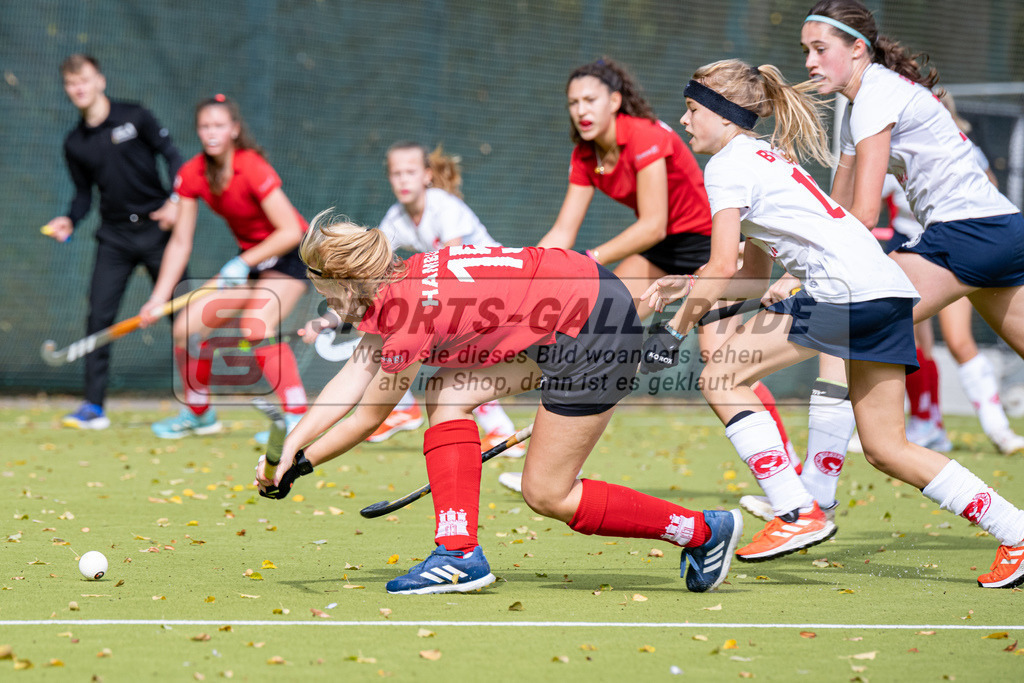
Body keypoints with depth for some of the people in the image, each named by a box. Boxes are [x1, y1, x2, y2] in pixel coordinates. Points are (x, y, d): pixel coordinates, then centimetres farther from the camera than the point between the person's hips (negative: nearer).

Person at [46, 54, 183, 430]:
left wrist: (176, 201, -17)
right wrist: (69, 220, -5)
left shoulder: (134, 117, -4)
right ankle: (94, 406, -5)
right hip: (114, 237, 3)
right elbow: (84, 193, 14)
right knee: (99, 315, -7)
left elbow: (172, 156, -3)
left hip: (155, 229, -3)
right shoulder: (75, 143, 7)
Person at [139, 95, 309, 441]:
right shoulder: (192, 174, -6)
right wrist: (159, 297, -6)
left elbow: (291, 232, -26)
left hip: (289, 255, -7)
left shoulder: (252, 169, -25)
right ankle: (198, 413, 25)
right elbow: (180, 243, 0)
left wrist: (244, 263, -25)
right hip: (249, 257, 7)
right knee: (187, 328, 1)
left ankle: (297, 418, -27)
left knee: (256, 327, -32)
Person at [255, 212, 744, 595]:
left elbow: (367, 420, -10)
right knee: (447, 395, 2)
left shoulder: (412, 307, -20)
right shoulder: (397, 283, 5)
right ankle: (460, 555, 1)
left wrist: (299, 464, -2)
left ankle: (702, 530, 8)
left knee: (546, 495, 0)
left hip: (598, 329, -10)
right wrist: (289, 445, -2)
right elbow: (351, 380, 5)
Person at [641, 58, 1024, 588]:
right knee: (886, 449, 11)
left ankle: (797, 513, -7)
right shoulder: (765, 157, 28)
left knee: (721, 379, -3)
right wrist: (686, 286, 20)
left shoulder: (727, 164, 0)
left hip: (845, 287, -10)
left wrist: (675, 329, 0)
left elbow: (722, 267, -9)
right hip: (889, 291, 10)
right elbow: (753, 278, 30)